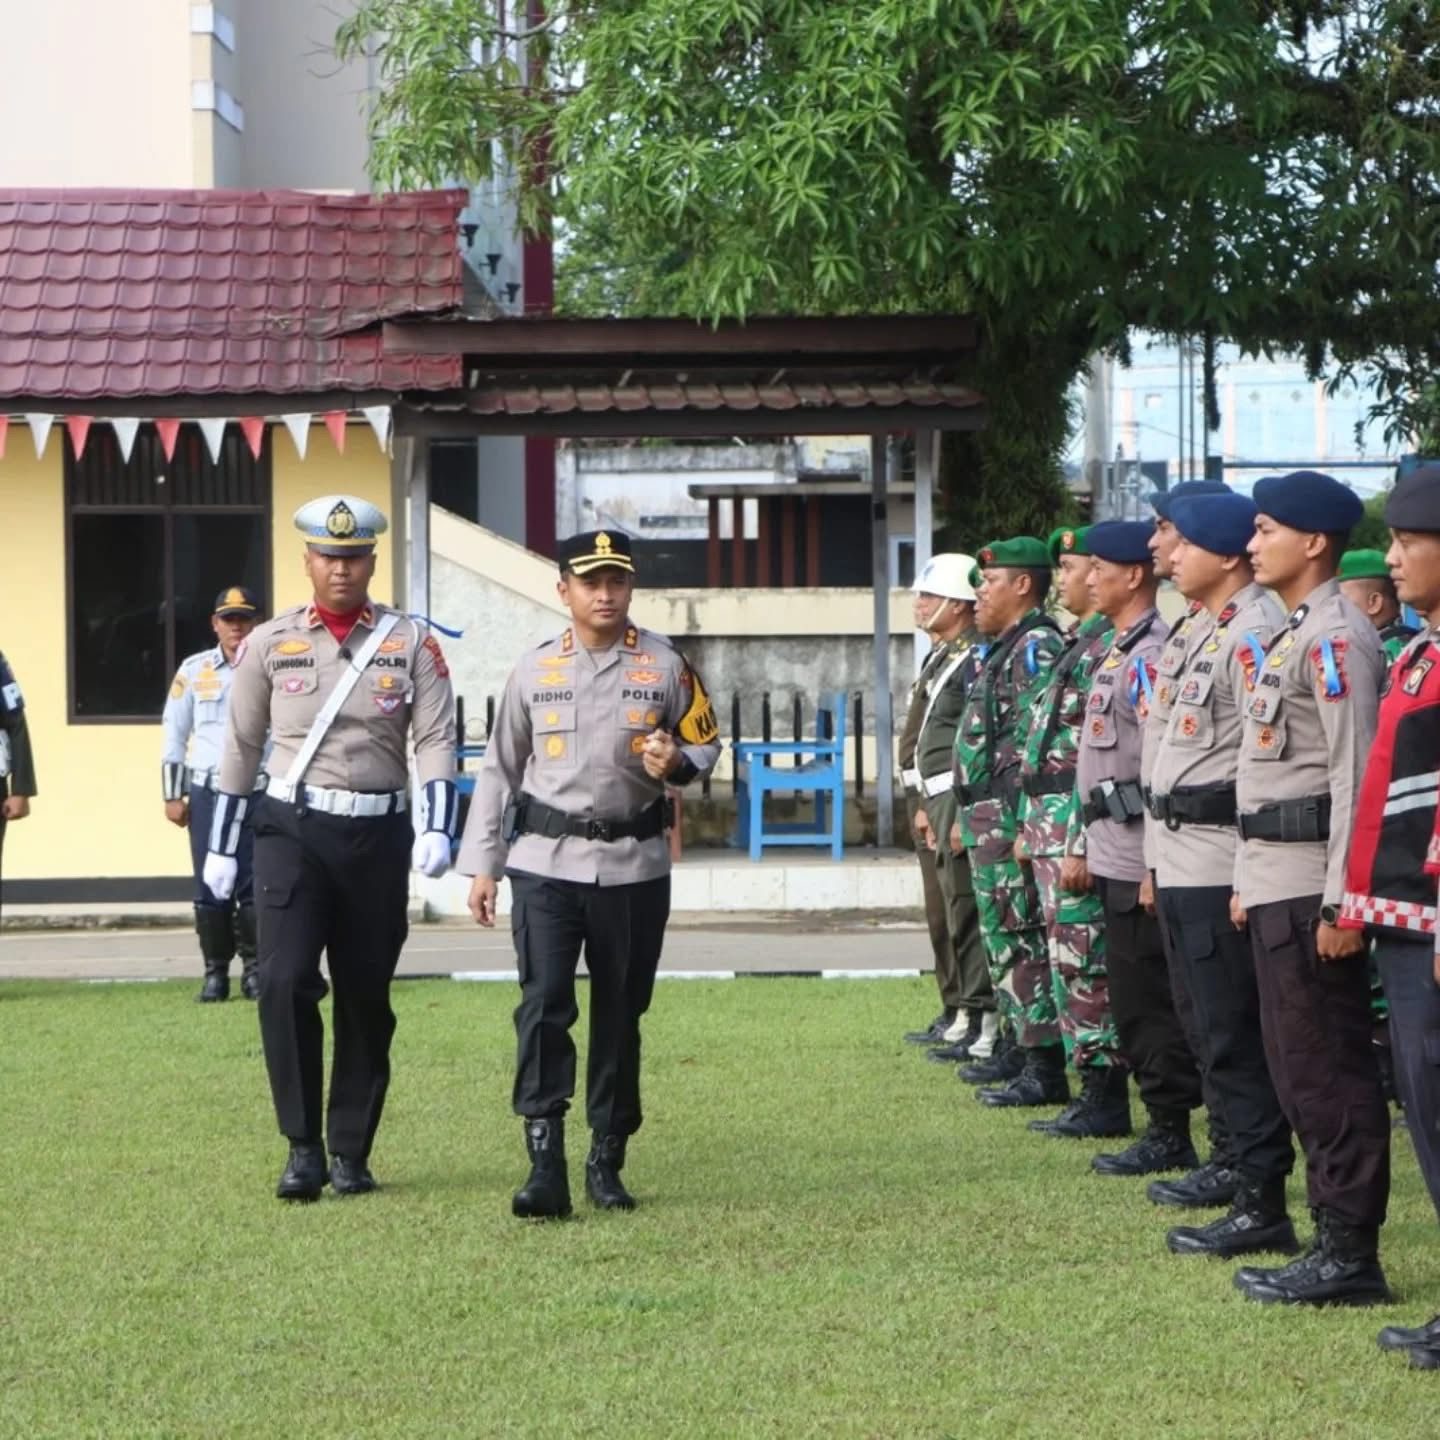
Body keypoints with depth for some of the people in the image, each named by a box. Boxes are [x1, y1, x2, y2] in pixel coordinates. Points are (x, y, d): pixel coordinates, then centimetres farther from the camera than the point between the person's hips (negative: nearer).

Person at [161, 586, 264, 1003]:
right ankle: (215, 972, 10)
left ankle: (254, 970, 8)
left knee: (254, 885, -2)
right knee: (210, 886, 3)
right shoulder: (193, 671, 7)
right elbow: (174, 735, 9)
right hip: (207, 792, 1)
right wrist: (172, 795, 5)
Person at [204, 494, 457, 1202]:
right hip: (292, 830, -1)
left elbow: (436, 740, -3)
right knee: (285, 982, -16)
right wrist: (221, 847, 8)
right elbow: (241, 746, 9)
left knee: (367, 998, 6)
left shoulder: (412, 643, 3)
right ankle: (303, 1148, -8)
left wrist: (436, 830, -17)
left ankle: (351, 1152, 17)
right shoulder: (268, 643, 4)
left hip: (379, 836, 1)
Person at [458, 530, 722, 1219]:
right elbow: (499, 768, 10)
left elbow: (706, 743, 11)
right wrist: (482, 864, 6)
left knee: (620, 1013, 8)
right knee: (543, 1005, -12)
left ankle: (606, 1162, 19)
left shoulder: (665, 665, 3)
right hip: (546, 861, 0)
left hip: (634, 865, 1)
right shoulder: (535, 670, 5)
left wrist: (676, 762, -13)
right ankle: (546, 1164, -15)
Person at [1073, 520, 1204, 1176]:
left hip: (1141, 857, -10)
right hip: (1112, 856, 10)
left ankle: (1171, 1135, 1)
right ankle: (1164, 1125, 19)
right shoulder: (1119, 652, 17)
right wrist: (1080, 846, 23)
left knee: (1148, 999, -5)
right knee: (1132, 999, 13)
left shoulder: (1153, 654, -15)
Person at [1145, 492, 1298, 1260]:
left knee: (1233, 1040, -6)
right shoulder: (1207, 632, 16)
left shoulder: (1255, 635, -14)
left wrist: (1250, 878, -21)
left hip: (1221, 870, -10)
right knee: (1214, 1035, 13)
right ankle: (1240, 1167, 20)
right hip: (1183, 865, 10)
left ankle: (1262, 1206, -2)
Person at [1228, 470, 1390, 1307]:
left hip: (1311, 885, -10)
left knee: (1328, 1071, -6)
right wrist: (1251, 882, 21)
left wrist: (1341, 902, -21)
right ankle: (1335, 1239, 18)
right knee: (1300, 1068, 12)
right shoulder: (1289, 637, 17)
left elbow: (1355, 775, -19)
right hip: (1276, 882, 10)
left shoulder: (1337, 639, -14)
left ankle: (1352, 1257, -2)